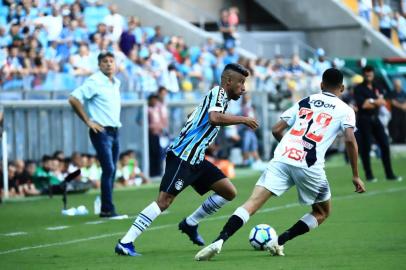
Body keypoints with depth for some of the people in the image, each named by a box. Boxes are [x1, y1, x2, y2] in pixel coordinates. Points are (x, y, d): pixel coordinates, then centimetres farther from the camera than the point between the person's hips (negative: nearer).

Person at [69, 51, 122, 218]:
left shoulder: (116, 83, 14)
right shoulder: (95, 82, -11)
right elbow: (73, 99, -18)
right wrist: (88, 121, -15)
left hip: (114, 131, 8)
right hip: (101, 131, -8)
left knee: (111, 171, 8)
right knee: (108, 169, -14)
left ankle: (106, 208, 15)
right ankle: (107, 209, -12)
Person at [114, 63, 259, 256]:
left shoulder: (218, 96, 20)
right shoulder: (218, 93, -8)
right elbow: (214, 117, -28)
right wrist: (242, 120, -18)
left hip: (196, 160, 10)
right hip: (182, 157, -10)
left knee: (229, 192, 7)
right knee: (164, 201, -17)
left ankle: (190, 224, 18)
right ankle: (125, 243, -17)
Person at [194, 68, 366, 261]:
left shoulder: (304, 102, 24)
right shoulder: (344, 110, 13)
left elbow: (276, 130, 22)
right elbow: (350, 140, -2)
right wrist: (356, 176, 5)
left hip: (282, 158, 3)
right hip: (309, 165, -3)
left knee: (253, 203, -6)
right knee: (322, 213, 20)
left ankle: (219, 241, -27)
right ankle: (279, 242, 4)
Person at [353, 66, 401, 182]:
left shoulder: (376, 87, 15)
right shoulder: (358, 88, -3)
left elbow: (382, 102, 2)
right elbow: (362, 104, -17)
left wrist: (369, 102, -13)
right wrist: (376, 102, -7)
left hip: (375, 119, 6)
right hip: (364, 120, -6)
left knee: (385, 145, 1)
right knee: (365, 148, -3)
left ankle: (389, 174, 6)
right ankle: (368, 175, 4)